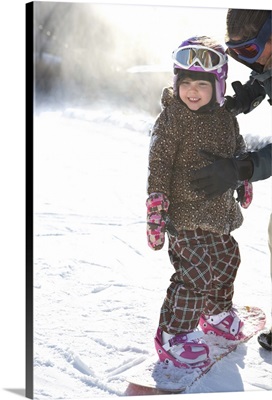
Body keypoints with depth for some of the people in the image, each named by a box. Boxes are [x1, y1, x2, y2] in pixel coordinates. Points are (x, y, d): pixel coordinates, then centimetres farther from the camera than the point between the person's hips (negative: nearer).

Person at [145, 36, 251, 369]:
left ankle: (216, 312, 47)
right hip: (184, 213, -8)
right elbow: (159, 164, -17)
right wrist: (156, 208, -21)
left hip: (218, 213, 8)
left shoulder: (225, 117, 5)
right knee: (194, 274, -11)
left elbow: (237, 151, 24)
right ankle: (172, 336, 5)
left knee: (226, 261, 22)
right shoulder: (172, 117, -14)